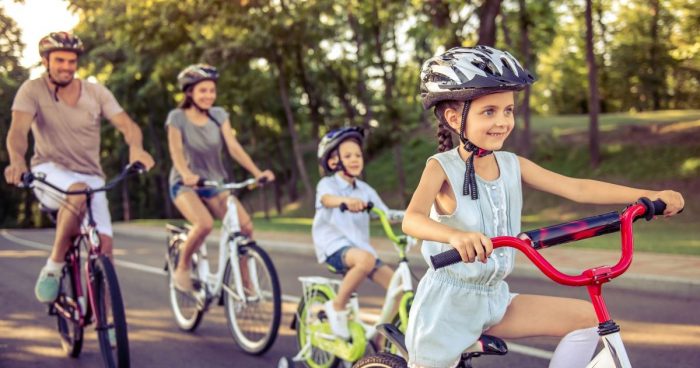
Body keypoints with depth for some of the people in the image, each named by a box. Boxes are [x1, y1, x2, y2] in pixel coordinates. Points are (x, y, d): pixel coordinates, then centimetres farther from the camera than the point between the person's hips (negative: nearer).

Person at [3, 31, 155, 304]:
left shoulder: (96, 93, 2)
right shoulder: (32, 90, -4)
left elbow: (127, 125, -8)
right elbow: (18, 130, -19)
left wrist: (135, 147, -32)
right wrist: (17, 160, -41)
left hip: (90, 178, 3)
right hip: (50, 173, -3)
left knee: (104, 245, -17)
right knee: (78, 193, -38)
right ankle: (53, 267, -18)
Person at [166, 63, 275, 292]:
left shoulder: (219, 115, 2)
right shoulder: (177, 118, -7)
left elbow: (234, 147, -8)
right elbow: (176, 151, -20)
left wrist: (257, 172, -23)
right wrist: (187, 174, -41)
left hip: (215, 183, 4)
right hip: (185, 184, -4)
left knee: (245, 225, -19)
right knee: (205, 223, -33)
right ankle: (182, 268, -7)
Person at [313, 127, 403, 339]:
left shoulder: (365, 190, 15)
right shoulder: (328, 184, -4)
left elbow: (385, 214, 9)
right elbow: (327, 199, -28)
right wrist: (346, 200, -50)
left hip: (360, 247, 6)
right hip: (334, 247, -6)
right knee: (365, 259, -38)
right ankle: (337, 307, -18)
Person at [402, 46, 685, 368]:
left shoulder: (512, 165, 0)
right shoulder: (442, 167, -15)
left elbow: (577, 189, -3)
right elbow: (411, 219, -32)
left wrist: (650, 196, -11)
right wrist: (455, 235, -53)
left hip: (493, 300, 6)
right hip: (447, 304, -5)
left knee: (588, 318, -2)